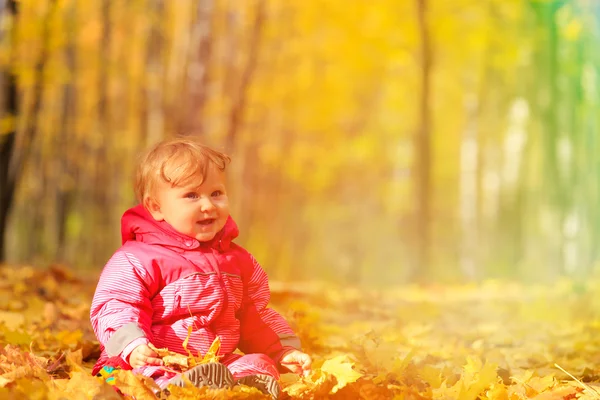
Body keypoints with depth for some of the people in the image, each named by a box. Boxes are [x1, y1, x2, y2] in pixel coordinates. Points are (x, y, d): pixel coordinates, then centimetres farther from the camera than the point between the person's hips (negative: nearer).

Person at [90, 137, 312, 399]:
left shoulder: (236, 260, 17)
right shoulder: (137, 260, -4)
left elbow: (253, 316, 26)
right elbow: (115, 307, -12)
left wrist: (284, 351, 15)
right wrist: (133, 345, -31)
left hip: (219, 364, 6)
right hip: (154, 365, -6)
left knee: (260, 365, -16)